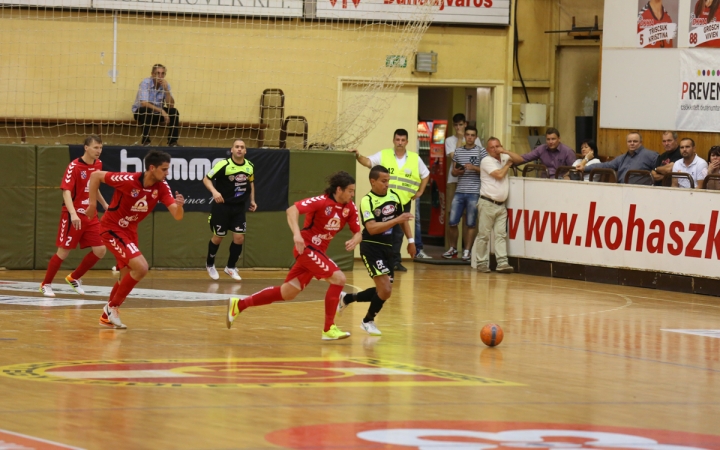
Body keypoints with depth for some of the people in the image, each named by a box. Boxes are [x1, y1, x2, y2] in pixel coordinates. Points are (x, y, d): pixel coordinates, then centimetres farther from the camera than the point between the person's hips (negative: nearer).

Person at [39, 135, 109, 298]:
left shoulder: (98, 164, 5)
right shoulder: (74, 167, -16)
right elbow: (66, 192, -24)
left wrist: (104, 203, 28)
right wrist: (73, 214, -37)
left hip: (90, 215, 6)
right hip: (74, 216, -6)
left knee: (100, 251, -1)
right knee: (63, 252, -1)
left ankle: (74, 278, 18)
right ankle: (46, 284, 17)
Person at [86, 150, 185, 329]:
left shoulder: (162, 187, -10)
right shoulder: (128, 180, -26)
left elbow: (177, 216, -15)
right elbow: (96, 176, -16)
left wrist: (179, 205, -37)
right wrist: (92, 204, -14)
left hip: (129, 230, 8)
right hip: (112, 228, -8)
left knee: (127, 277, 18)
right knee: (141, 267, -22)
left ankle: (107, 316, 36)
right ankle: (113, 307, -7)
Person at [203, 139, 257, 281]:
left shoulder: (250, 166, -1)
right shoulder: (224, 165, -17)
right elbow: (206, 179, -15)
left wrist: (252, 200, 13)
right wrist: (214, 191, -32)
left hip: (239, 207, 4)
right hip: (222, 205, -4)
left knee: (239, 237, -3)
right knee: (218, 237, 6)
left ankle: (231, 267, 16)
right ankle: (210, 264, 30)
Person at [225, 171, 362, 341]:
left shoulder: (350, 207, 2)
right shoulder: (321, 201, -18)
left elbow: (358, 232, 6)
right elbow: (292, 210, -26)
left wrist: (355, 240, -17)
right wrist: (296, 233, -40)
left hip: (318, 251, 8)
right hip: (307, 247, -8)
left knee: (288, 292, 11)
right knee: (338, 277, -19)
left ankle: (238, 305, 20)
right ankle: (329, 329, -13)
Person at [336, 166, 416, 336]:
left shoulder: (394, 196, 4)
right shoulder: (367, 201, -16)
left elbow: (402, 218, 20)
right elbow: (372, 228, -27)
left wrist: (410, 240, 17)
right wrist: (396, 220, -32)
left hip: (387, 247, 7)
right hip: (371, 247, -7)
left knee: (384, 291, 11)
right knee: (385, 290, -15)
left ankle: (346, 298, 30)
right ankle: (368, 321, 9)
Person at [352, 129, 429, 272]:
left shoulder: (415, 158, 4)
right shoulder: (383, 155, -3)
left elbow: (425, 175, 16)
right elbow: (368, 162, -16)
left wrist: (420, 192, 8)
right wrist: (358, 156, -36)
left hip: (404, 202, 2)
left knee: (398, 233, 8)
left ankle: (395, 261, 15)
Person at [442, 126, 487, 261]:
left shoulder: (481, 152, 2)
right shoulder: (458, 151, 13)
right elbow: (453, 172, 17)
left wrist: (474, 168, -17)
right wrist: (456, 172, -6)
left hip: (474, 192, -3)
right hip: (459, 191, 3)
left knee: (471, 224, 1)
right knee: (452, 222, 2)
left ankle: (467, 251, 8)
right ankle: (452, 248, 18)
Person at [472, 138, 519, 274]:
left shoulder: (503, 158, 15)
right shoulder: (486, 161, -6)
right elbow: (499, 175, -15)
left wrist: (505, 152, -2)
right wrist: (508, 164, 3)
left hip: (501, 205, 6)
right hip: (488, 204, -6)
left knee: (501, 235, -1)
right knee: (484, 235, -3)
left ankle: (502, 263, -5)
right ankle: (482, 263, 1)